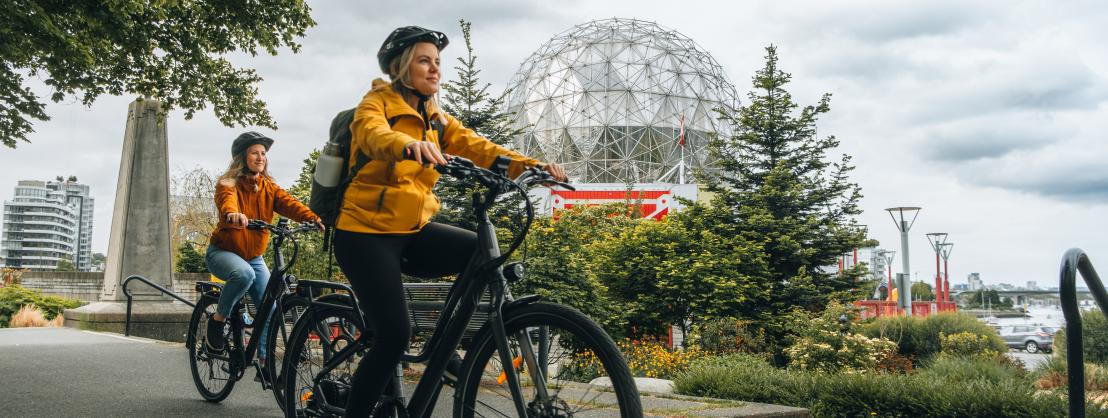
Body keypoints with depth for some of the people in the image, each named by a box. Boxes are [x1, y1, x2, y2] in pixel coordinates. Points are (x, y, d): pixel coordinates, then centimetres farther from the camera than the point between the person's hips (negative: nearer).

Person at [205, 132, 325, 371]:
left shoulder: (269, 188, 0)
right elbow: (227, 201, -36)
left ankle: (264, 359, 7)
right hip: (222, 252, -5)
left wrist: (313, 218, -39)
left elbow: (289, 204, -19)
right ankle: (217, 320, -14)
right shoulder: (228, 184, -12)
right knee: (244, 274, -37)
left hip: (254, 257, 5)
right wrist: (233, 214, -61)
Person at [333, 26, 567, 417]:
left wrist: (530, 165, -20)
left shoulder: (436, 117, 12)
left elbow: (476, 146, -3)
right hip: (367, 232, -6)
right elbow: (375, 134, -30)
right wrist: (409, 146, -54)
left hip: (411, 231, 6)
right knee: (394, 335, -15)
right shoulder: (377, 104, -7)